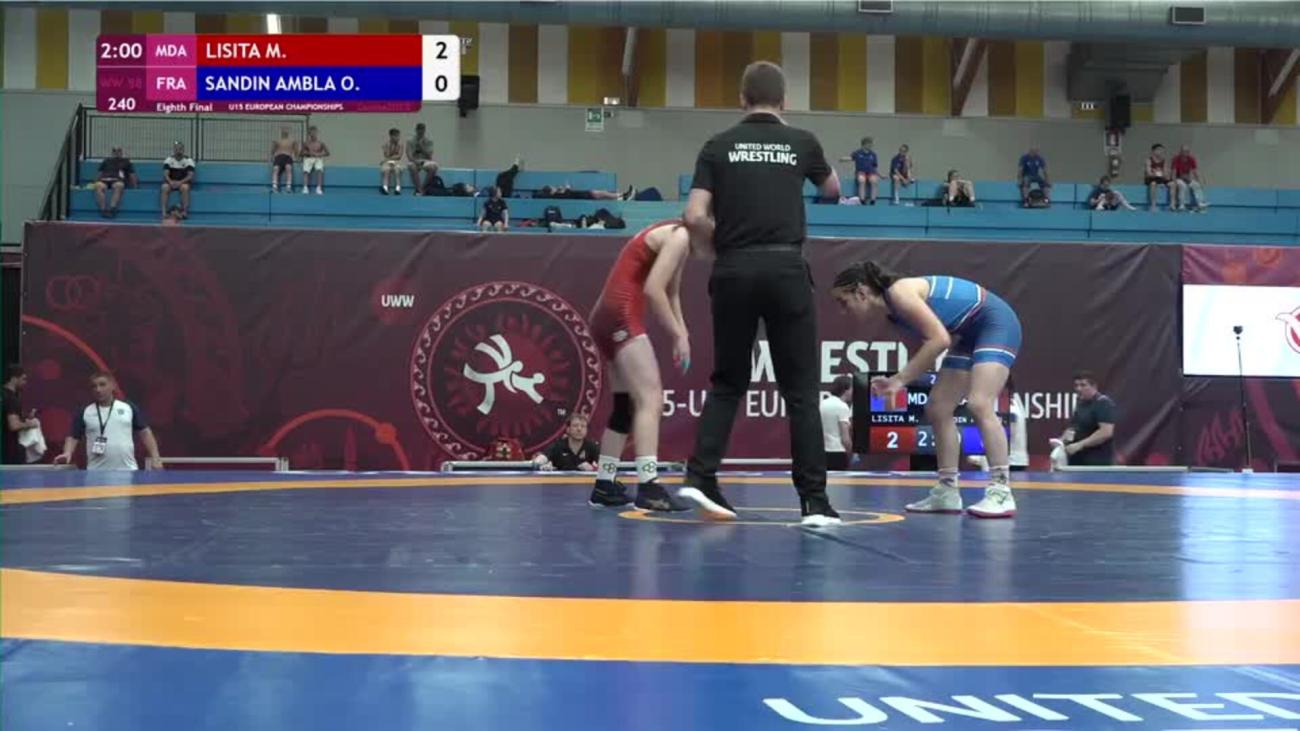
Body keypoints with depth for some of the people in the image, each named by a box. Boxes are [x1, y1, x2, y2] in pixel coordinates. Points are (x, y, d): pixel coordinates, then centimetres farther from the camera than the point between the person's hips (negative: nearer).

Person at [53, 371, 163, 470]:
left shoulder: (129, 408, 6)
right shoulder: (85, 413, 6)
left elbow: (145, 432, 9)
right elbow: (73, 437, 5)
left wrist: (155, 458, 0)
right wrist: (67, 453, -16)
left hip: (127, 472, 0)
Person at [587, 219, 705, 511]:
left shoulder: (676, 238, 20)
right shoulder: (679, 236, -9)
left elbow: (669, 293, 18)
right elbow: (653, 289, -19)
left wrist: (681, 333, 5)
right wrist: (679, 335, -13)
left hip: (606, 317, 10)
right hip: (622, 315, -10)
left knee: (626, 407, 15)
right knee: (650, 400, -17)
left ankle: (604, 486, 21)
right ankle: (649, 487, -26)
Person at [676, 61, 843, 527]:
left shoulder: (718, 146, 6)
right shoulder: (801, 143, 7)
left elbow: (695, 217, -3)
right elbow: (833, 190, 27)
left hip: (733, 273, 1)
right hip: (786, 270, -1)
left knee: (727, 384, 15)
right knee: (801, 390, 3)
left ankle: (701, 477, 4)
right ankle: (814, 501, 1)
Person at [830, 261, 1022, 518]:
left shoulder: (899, 292, -24)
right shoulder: (892, 309, 3)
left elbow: (939, 339, -31)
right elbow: (932, 342, 4)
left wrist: (901, 378, -29)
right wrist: (900, 380, -6)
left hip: (996, 324, -10)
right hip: (968, 334, 10)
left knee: (979, 405, -24)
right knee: (937, 409, 8)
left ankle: (1001, 493, -25)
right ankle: (947, 492, 12)